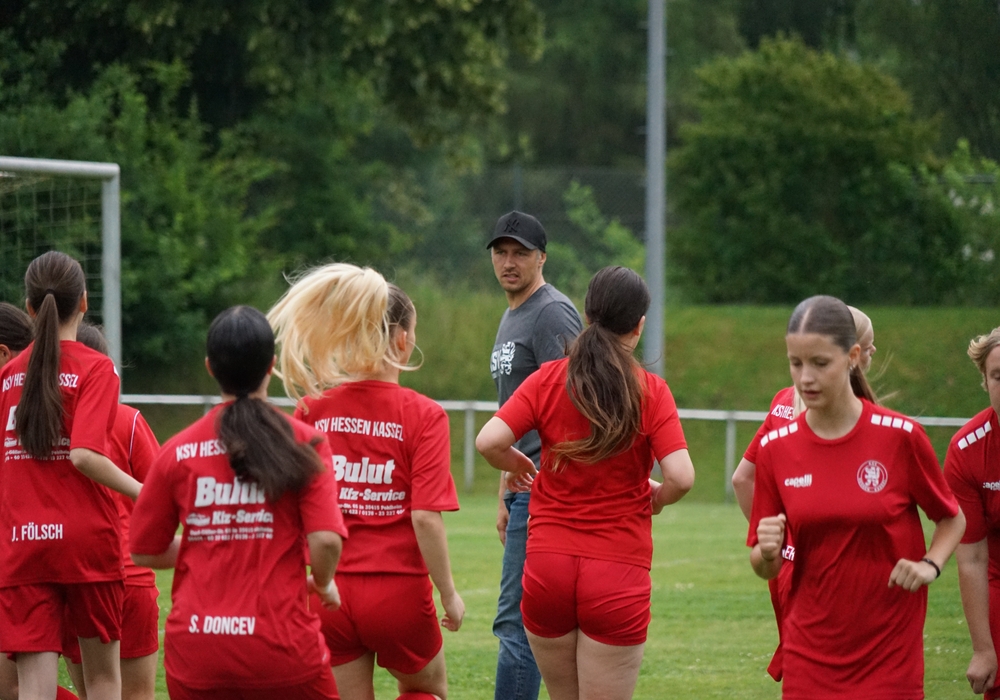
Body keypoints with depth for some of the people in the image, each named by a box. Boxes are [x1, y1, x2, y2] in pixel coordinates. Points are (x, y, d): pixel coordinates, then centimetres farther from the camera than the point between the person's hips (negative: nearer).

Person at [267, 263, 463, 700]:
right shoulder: (422, 415, -11)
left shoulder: (314, 410, -2)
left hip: (330, 592, 3)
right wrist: (449, 594, -6)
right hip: (399, 590, -2)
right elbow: (425, 517, -16)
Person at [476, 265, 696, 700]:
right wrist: (656, 498, 8)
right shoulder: (650, 392, -5)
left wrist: (516, 465, 11)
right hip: (618, 573, -3)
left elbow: (489, 441, -11)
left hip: (548, 564, 3)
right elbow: (681, 477, -14)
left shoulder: (548, 380, 0)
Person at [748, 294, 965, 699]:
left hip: (889, 659, -2)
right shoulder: (775, 448, 0)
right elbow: (766, 569, 6)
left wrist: (930, 564, -11)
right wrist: (767, 552, -16)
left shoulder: (900, 436, -7)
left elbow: (953, 519, 7)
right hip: (809, 660, 2)